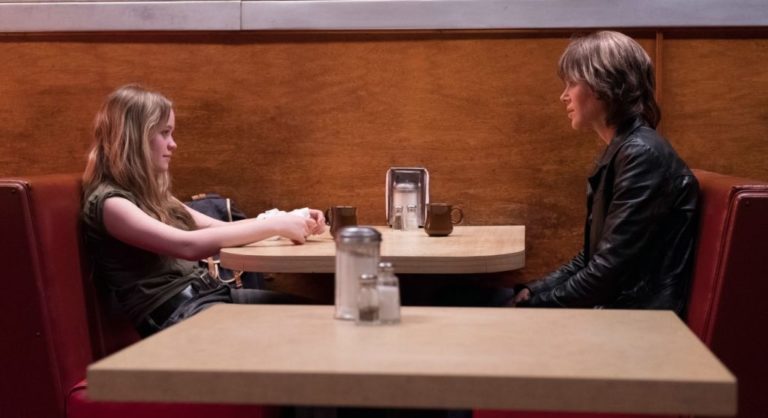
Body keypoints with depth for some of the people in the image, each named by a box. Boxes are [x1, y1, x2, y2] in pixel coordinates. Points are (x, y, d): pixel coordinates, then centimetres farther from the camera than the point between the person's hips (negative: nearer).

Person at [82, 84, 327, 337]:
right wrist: (274, 225, -20)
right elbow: (189, 245, -24)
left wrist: (289, 221, 3)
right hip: (174, 316, -8)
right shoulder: (108, 202, -10)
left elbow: (219, 228, 17)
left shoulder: (149, 192, 18)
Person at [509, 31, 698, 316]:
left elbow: (611, 268, -21)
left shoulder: (642, 154, -17)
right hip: (612, 307, 9)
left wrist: (536, 306, -12)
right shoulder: (619, 153, 13)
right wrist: (533, 291, 4)